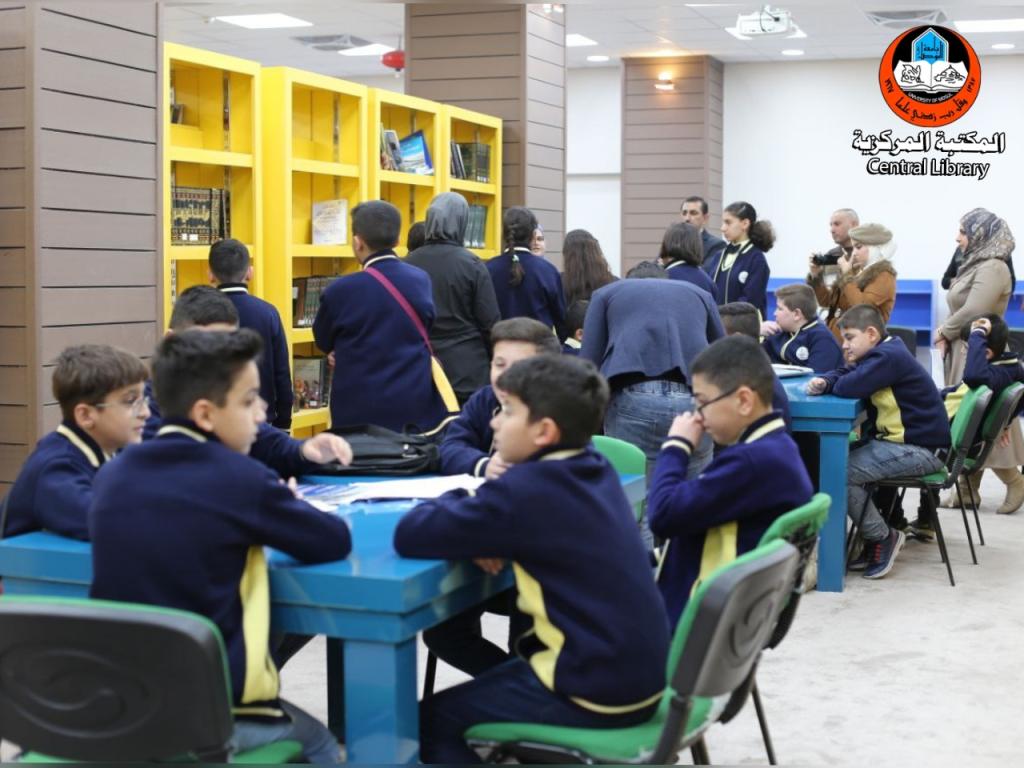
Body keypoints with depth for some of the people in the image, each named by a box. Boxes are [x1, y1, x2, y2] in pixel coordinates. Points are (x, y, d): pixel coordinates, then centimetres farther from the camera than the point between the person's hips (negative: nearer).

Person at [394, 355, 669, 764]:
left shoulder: (526, 489, -20)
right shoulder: (596, 469, 5)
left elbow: (410, 535, -19)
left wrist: (456, 502, 1)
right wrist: (487, 536, 1)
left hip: (598, 690, -9)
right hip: (639, 673, 9)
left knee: (431, 720, 5)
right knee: (497, 677, 29)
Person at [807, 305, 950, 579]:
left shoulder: (889, 357, -18)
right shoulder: (882, 354, 14)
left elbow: (849, 387, -28)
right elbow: (841, 375, 14)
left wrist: (832, 385, -4)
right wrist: (822, 382, -9)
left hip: (920, 450, -11)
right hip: (896, 440, 11)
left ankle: (883, 538, -3)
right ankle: (876, 539, 14)